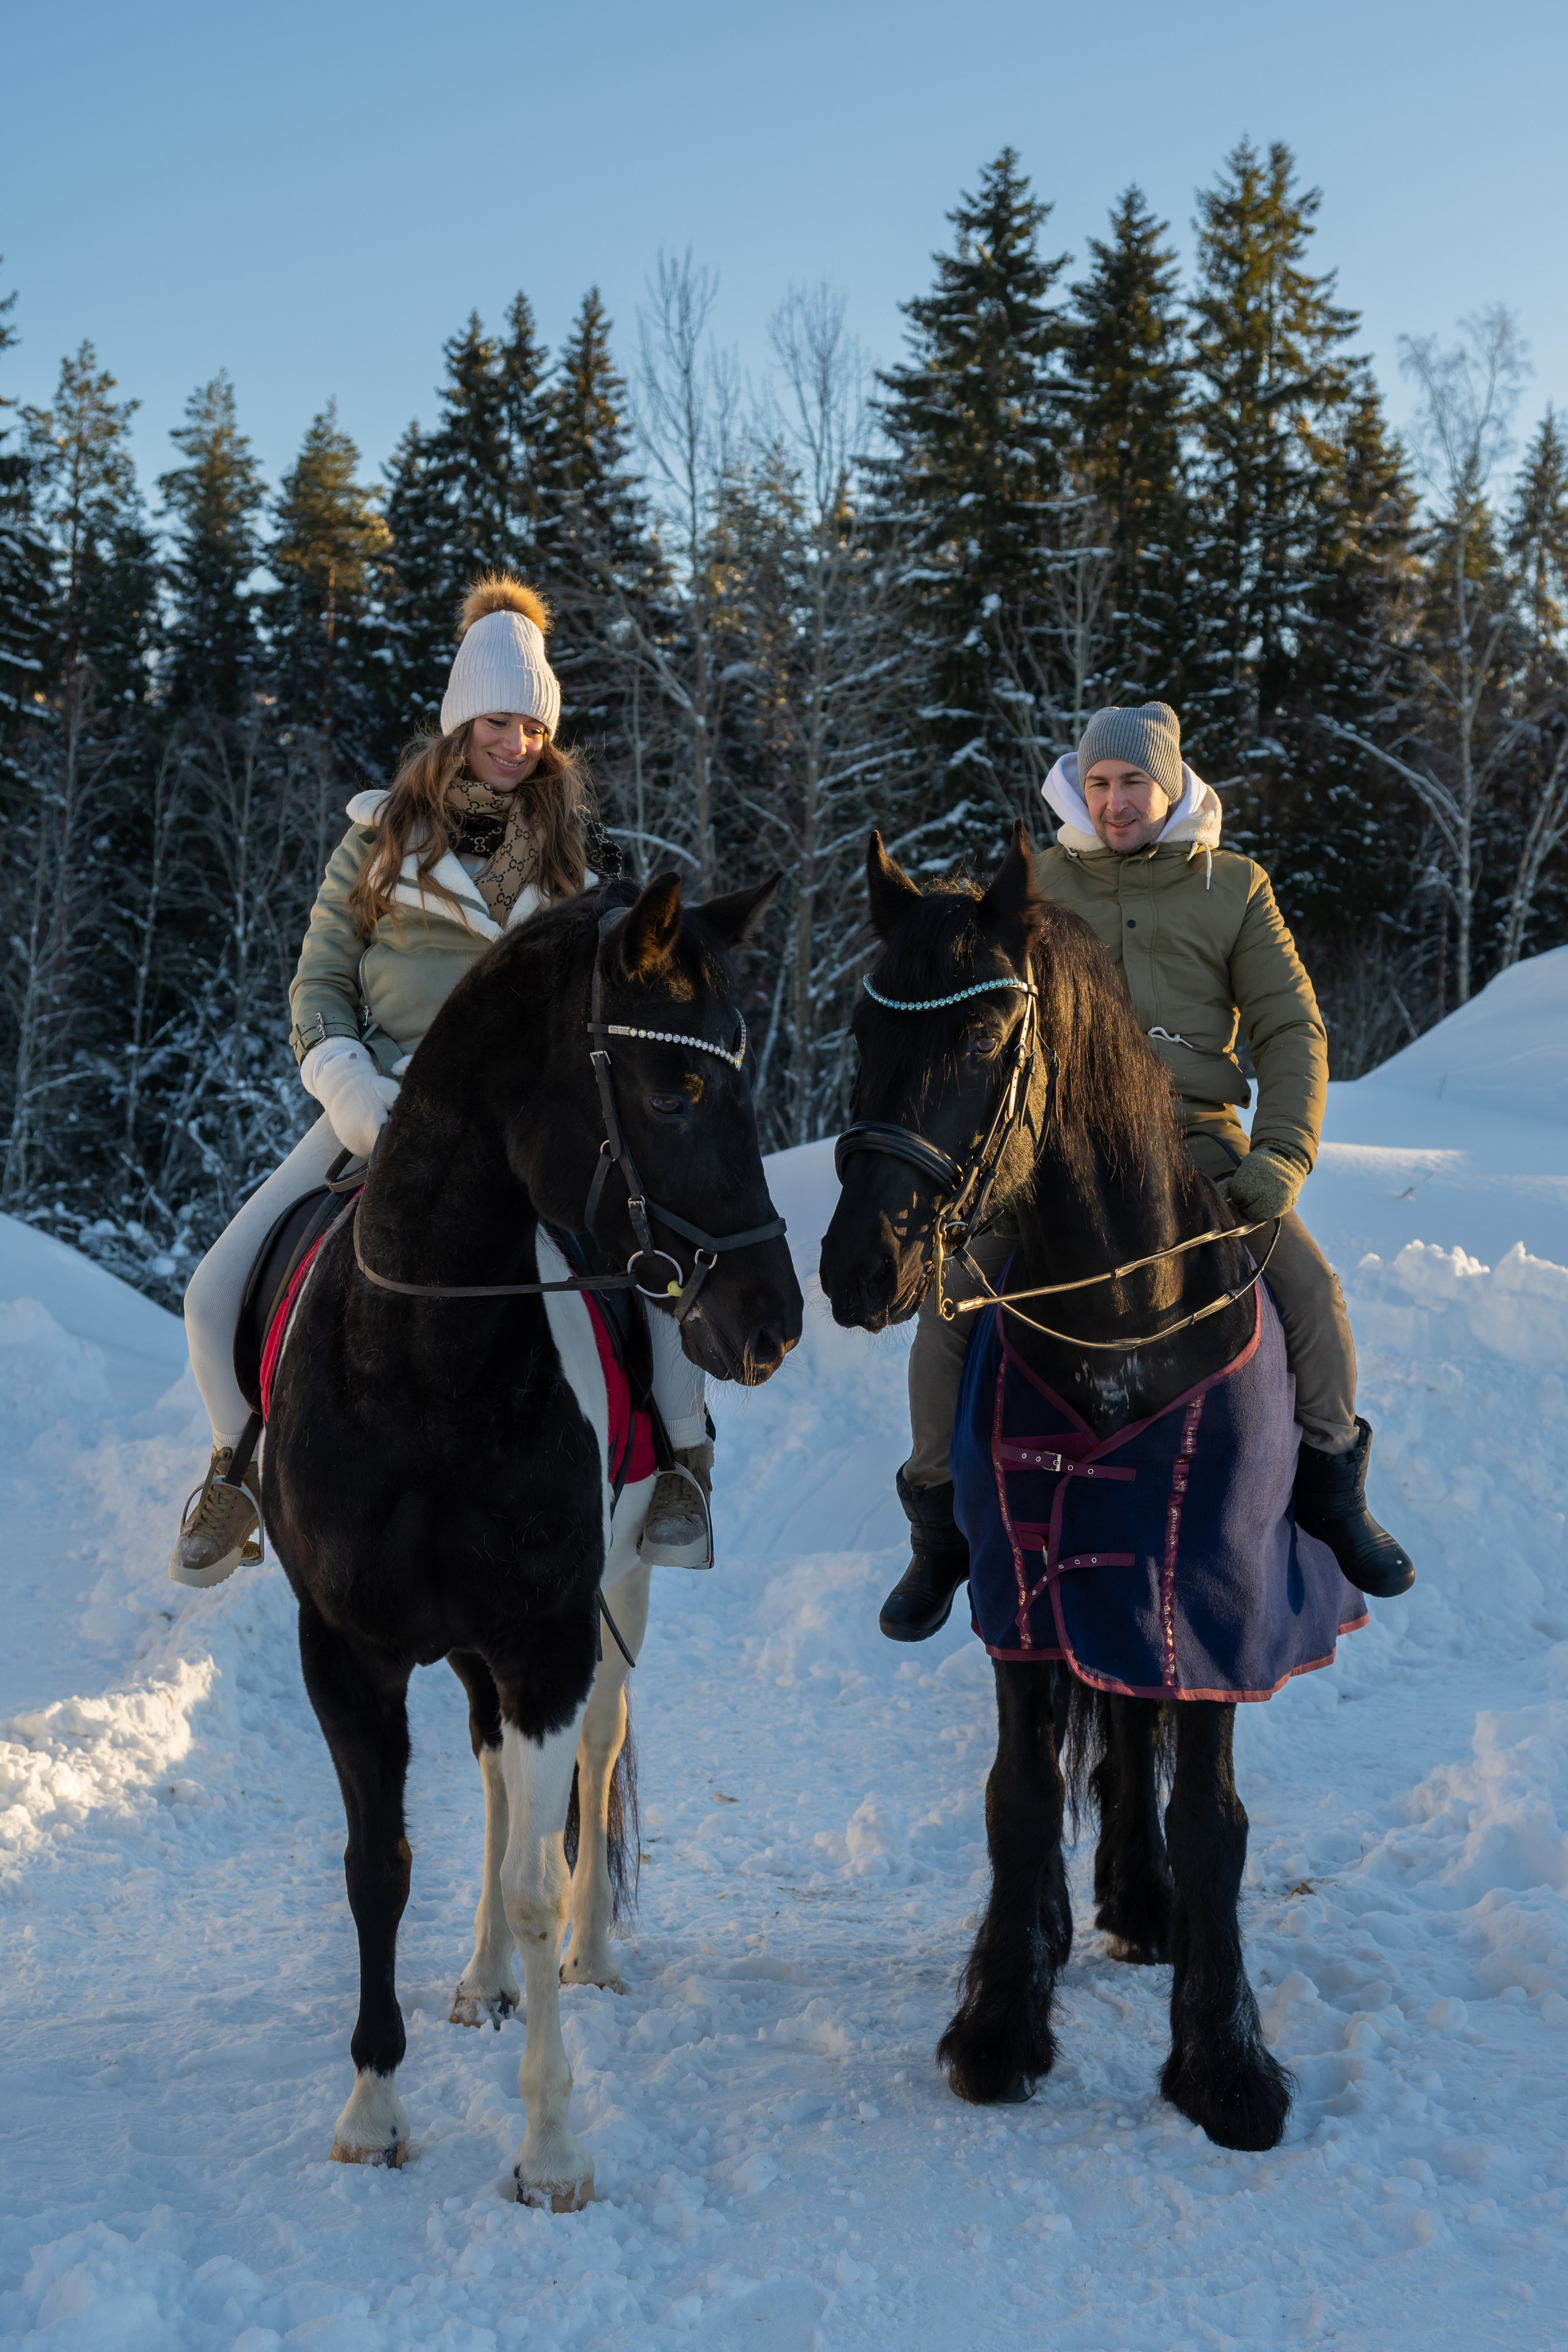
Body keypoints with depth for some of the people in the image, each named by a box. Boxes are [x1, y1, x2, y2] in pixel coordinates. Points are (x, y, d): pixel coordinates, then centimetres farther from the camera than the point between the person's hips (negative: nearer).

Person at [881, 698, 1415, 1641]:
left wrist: (1283, 1154, -9)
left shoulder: (1234, 886, 8)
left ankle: (1332, 1485, 8)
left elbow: (1292, 1031, 6)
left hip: (1195, 1136, 0)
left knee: (1311, 1288, -18)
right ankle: (941, 1521, 1)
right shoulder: (1039, 888, 9)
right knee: (948, 1298, -18)